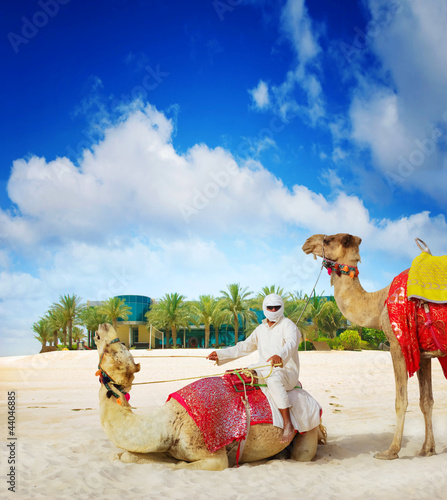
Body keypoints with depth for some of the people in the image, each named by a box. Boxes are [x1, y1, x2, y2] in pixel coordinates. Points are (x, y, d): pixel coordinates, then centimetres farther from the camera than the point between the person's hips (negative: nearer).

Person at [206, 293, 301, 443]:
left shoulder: (287, 325, -5)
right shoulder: (260, 329, 17)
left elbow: (291, 343, -26)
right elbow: (245, 346, 20)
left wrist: (280, 355, -49)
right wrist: (220, 354, 11)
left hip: (286, 372, -7)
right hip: (263, 371, 7)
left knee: (274, 379, -39)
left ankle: (288, 424, -34)